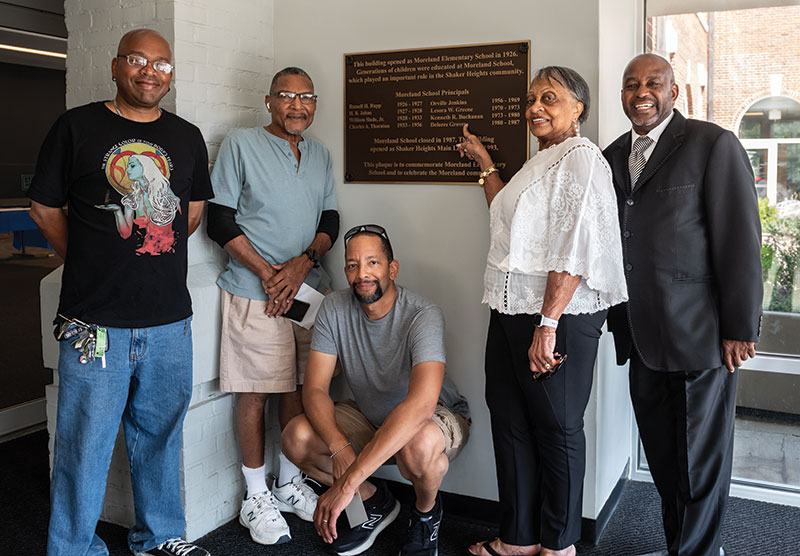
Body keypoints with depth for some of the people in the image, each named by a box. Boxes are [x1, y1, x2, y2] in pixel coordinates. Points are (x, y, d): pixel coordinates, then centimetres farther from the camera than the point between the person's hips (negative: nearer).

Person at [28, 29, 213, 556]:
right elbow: (45, 207, 6)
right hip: (96, 322, -3)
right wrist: (93, 263, 7)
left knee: (160, 434, 15)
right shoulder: (77, 126, 0)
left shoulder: (188, 138, 10)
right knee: (85, 447, 4)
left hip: (170, 320, 4)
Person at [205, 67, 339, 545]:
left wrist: (304, 261, -8)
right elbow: (221, 222, -5)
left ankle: (290, 481, 27)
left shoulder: (321, 155, 14)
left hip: (311, 287, 5)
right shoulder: (240, 145, -1)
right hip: (256, 292, -5)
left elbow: (330, 222, 11)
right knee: (256, 393, 0)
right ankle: (256, 497, 14)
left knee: (301, 388, 10)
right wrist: (267, 273, -12)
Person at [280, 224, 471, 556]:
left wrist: (348, 482, -47)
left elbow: (421, 404, -42)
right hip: (369, 416, 5)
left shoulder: (423, 316, -28)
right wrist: (339, 446, -35)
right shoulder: (334, 309, -12)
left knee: (418, 444, -40)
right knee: (296, 438, -19)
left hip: (438, 418, -4)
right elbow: (315, 388, -13)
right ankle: (376, 502, 7)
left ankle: (427, 510, -2)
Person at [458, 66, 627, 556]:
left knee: (557, 428, 4)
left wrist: (547, 325, -24)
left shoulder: (581, 158, -10)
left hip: (559, 316, -9)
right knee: (510, 421, 13)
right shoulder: (541, 162, 19)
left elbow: (575, 248, -19)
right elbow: (506, 217, 31)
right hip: (511, 312, 9)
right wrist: (485, 162, 29)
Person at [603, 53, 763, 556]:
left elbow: (740, 241, -10)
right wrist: (618, 318, 11)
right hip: (643, 339, 6)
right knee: (662, 458, 16)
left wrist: (740, 328, -12)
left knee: (700, 461, 7)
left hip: (699, 338, -6)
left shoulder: (714, 145, -6)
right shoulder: (613, 156, 12)